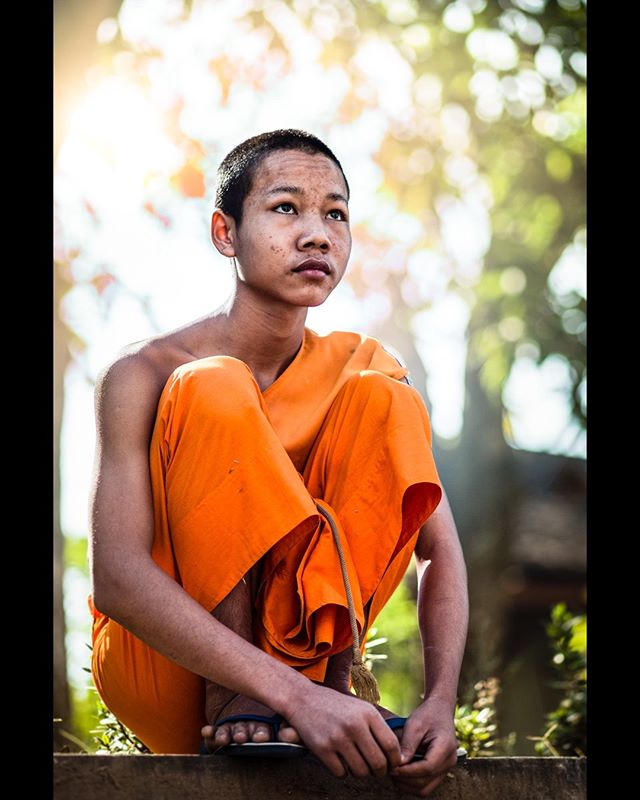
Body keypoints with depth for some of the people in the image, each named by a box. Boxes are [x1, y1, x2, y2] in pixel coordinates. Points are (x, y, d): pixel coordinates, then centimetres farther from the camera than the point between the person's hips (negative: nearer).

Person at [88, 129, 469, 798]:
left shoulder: (362, 368, 0)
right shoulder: (143, 376, -14)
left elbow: (440, 552, -3)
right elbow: (116, 580, -26)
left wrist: (441, 700, -24)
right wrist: (294, 695, -38)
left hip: (292, 637, 3)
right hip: (159, 672, -3)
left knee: (385, 400, -13)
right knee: (215, 390, -25)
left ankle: (334, 671, -19)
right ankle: (232, 711, -26)